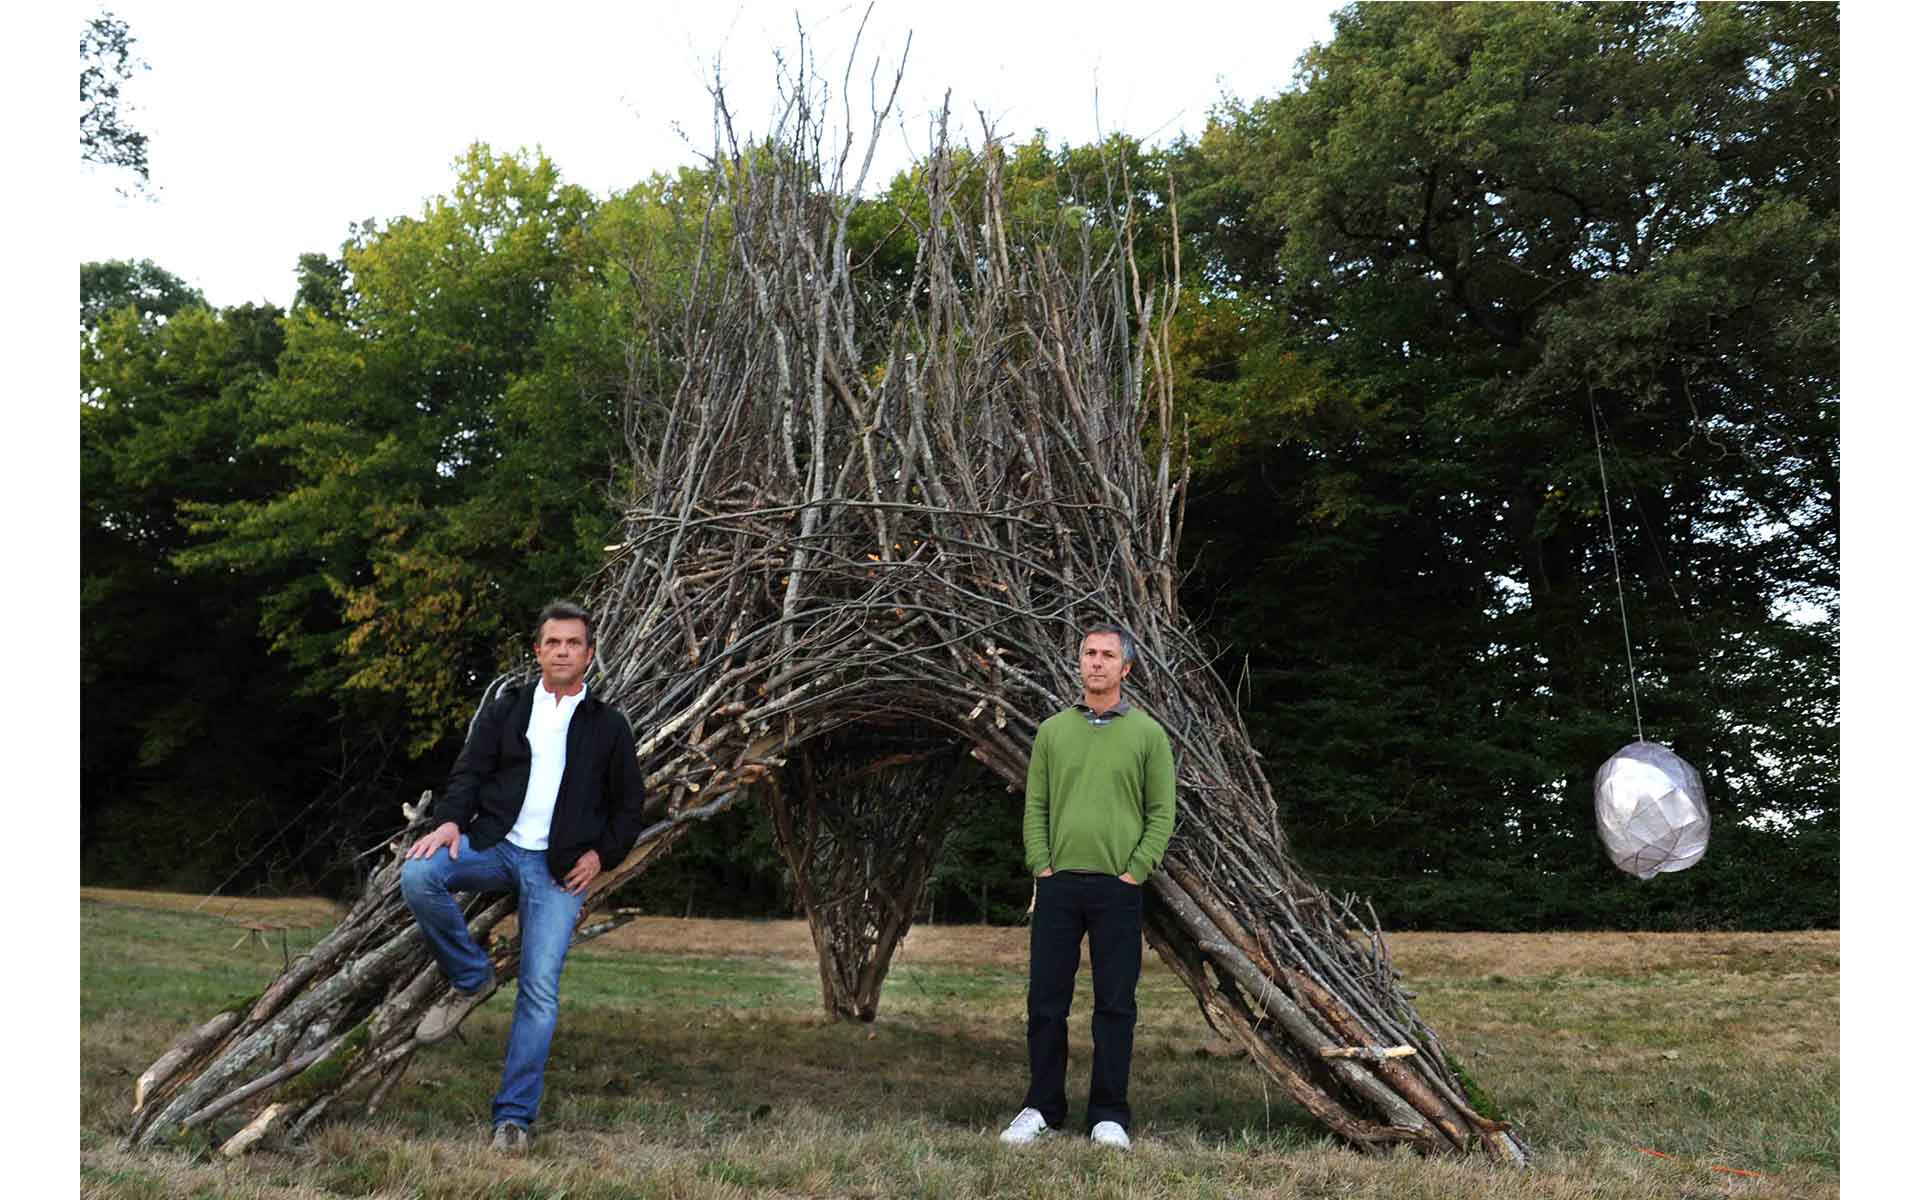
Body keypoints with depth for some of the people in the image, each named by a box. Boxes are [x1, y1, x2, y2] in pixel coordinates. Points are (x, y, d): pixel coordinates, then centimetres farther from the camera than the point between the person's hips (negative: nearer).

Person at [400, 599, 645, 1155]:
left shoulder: (608, 725, 9)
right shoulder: (507, 709, 12)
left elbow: (629, 805, 13)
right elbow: (469, 772, 6)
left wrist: (602, 854, -1)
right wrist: (451, 819, -13)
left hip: (561, 868, -1)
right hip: (496, 844, 2)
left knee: (541, 989, -9)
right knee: (417, 875, -27)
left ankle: (514, 1118, 2)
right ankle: (471, 978, -4)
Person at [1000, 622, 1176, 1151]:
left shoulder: (1147, 733, 1)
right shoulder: (1052, 731, 9)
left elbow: (1161, 814, -1)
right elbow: (1036, 808, 8)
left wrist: (1133, 873, -9)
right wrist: (1042, 869, -2)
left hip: (1117, 890, -2)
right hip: (1056, 887, 2)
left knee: (1114, 1004, 3)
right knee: (1046, 1002, 5)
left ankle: (1109, 1115, 13)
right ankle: (1043, 1109, 18)